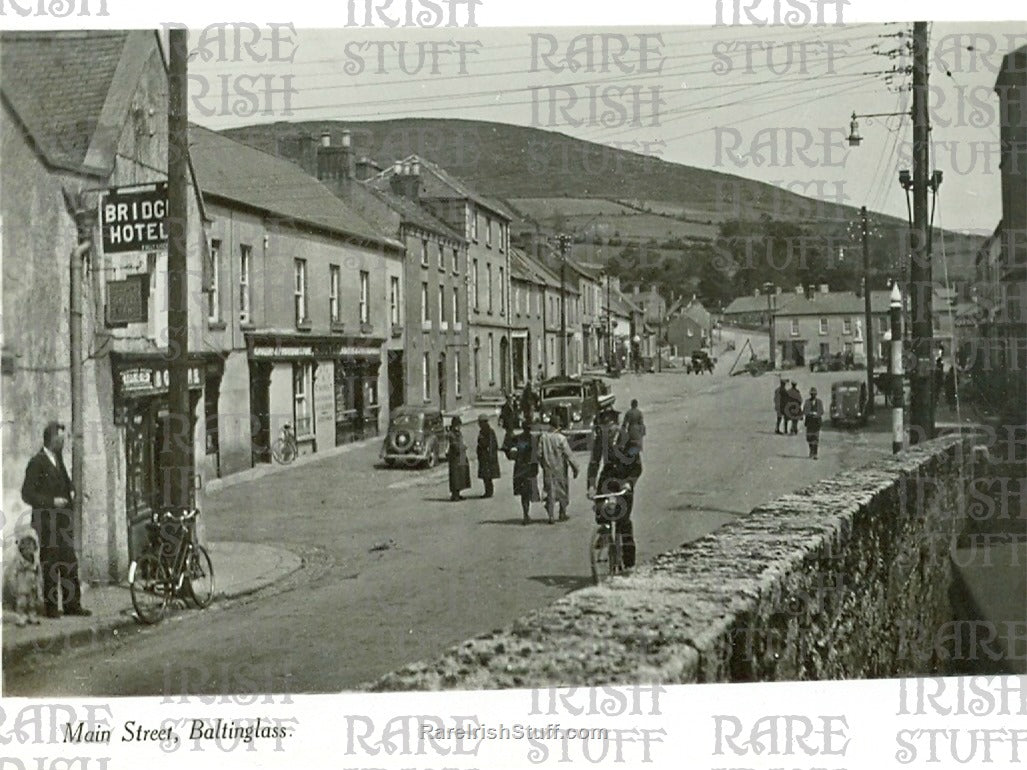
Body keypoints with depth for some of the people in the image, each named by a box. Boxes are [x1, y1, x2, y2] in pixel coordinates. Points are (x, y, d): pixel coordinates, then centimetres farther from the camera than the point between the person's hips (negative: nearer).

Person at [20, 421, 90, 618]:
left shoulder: (58, 458, 13)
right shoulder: (36, 463, -11)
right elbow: (27, 494, -13)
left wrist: (71, 492, 10)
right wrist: (51, 501, -18)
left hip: (63, 521, 8)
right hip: (46, 522, -8)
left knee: (69, 563, 9)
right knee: (50, 566, -2)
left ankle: (72, 604, 15)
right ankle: (50, 607, 6)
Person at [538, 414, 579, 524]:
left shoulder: (543, 437, -3)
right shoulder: (561, 438, -15)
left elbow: (539, 454, 1)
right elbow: (568, 455, -13)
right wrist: (575, 468, -5)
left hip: (548, 469, 3)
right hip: (560, 469, -3)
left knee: (550, 491, 7)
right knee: (563, 491, 13)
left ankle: (550, 515, -2)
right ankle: (562, 514, 21)